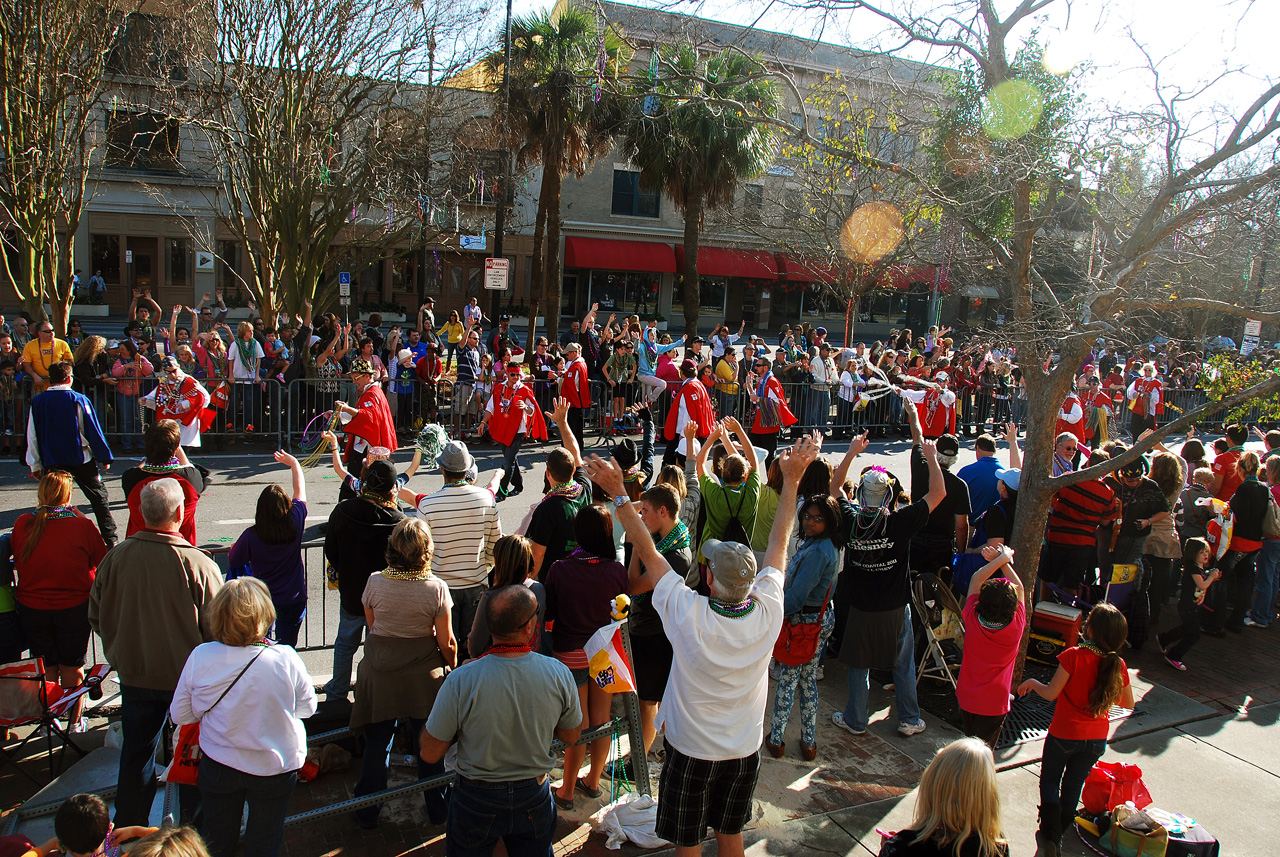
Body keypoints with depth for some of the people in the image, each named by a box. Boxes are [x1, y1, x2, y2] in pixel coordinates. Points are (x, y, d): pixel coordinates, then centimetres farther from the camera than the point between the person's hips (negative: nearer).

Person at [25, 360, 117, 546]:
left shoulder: (37, 402, 1)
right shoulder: (79, 400, -9)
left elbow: (32, 436, 5)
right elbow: (93, 430, -6)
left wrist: (35, 465, 14)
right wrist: (105, 457, 4)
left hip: (52, 462, 3)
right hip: (82, 460, -2)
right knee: (98, 498, 6)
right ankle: (110, 540, 6)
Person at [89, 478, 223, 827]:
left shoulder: (115, 557, -13)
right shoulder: (199, 564, -25)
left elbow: (97, 617, 1)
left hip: (134, 675, 3)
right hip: (189, 676, -3)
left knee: (136, 749, 21)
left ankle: (128, 826, 36)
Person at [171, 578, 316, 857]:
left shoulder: (200, 657, -19)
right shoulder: (285, 659, -25)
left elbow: (180, 714, -5)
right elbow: (307, 707, -8)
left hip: (218, 766, 2)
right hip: (274, 768, -2)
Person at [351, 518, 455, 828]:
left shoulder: (375, 582, -13)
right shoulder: (436, 588, -17)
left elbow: (371, 624, 4)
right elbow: (446, 643, -11)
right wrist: (453, 668, 7)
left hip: (380, 674, 1)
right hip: (424, 675, -1)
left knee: (377, 743, 16)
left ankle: (367, 812, 30)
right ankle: (437, 810, 30)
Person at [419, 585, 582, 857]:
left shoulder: (460, 681, -27)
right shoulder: (559, 674, -20)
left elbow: (429, 754, -14)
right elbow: (571, 736, -3)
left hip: (476, 801, -1)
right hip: (534, 799, 1)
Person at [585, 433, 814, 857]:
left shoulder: (690, 615, -32)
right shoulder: (768, 612, -22)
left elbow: (648, 552, -24)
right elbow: (778, 544, -10)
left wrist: (619, 493, -17)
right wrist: (792, 477, -2)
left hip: (692, 751, -3)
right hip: (745, 749, 3)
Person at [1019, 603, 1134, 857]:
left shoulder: (1074, 656, -25)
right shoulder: (1118, 665, -11)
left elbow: (1051, 693, -21)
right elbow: (1128, 703, 3)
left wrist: (1032, 683, -2)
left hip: (1064, 735, -4)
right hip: (1097, 739, 4)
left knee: (1049, 782, 16)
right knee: (1073, 788, 20)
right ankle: (1059, 836, 33)